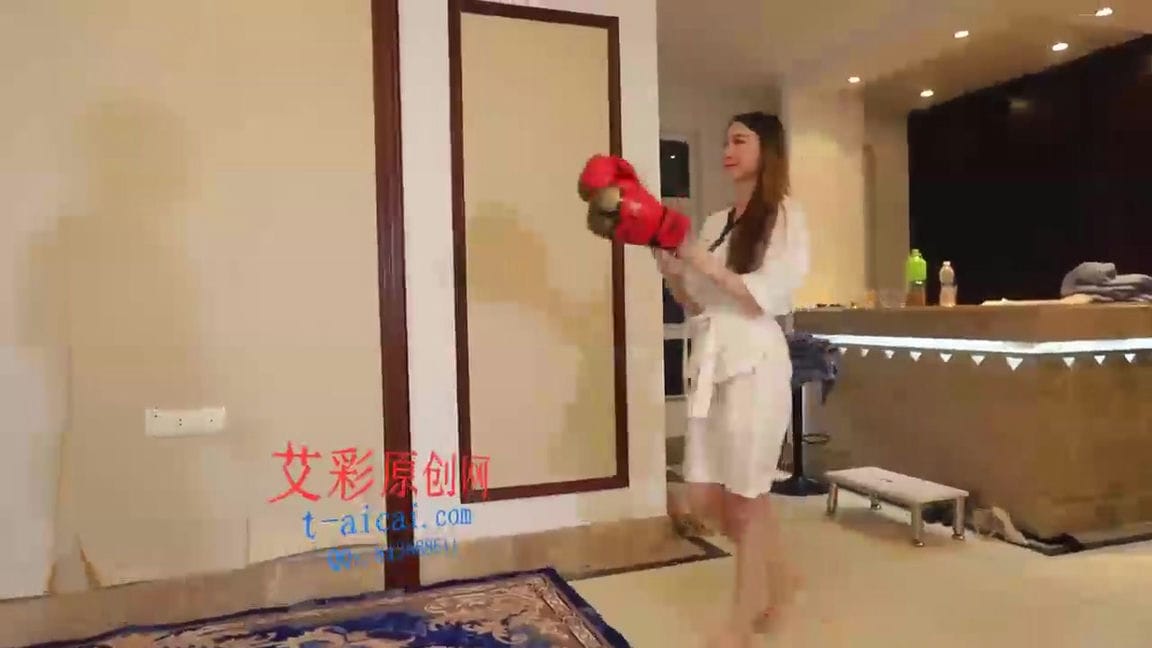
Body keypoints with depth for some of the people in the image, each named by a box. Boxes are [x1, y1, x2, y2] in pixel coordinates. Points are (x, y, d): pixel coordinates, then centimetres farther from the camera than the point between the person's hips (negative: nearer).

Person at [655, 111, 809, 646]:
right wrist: (669, 267, 1)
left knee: (747, 499, 2)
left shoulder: (785, 217, 0)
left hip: (755, 365, -6)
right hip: (709, 365, 7)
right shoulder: (715, 223, 17)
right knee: (704, 498, 9)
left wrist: (704, 264, -12)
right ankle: (776, 578, 34)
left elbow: (767, 297, -11)